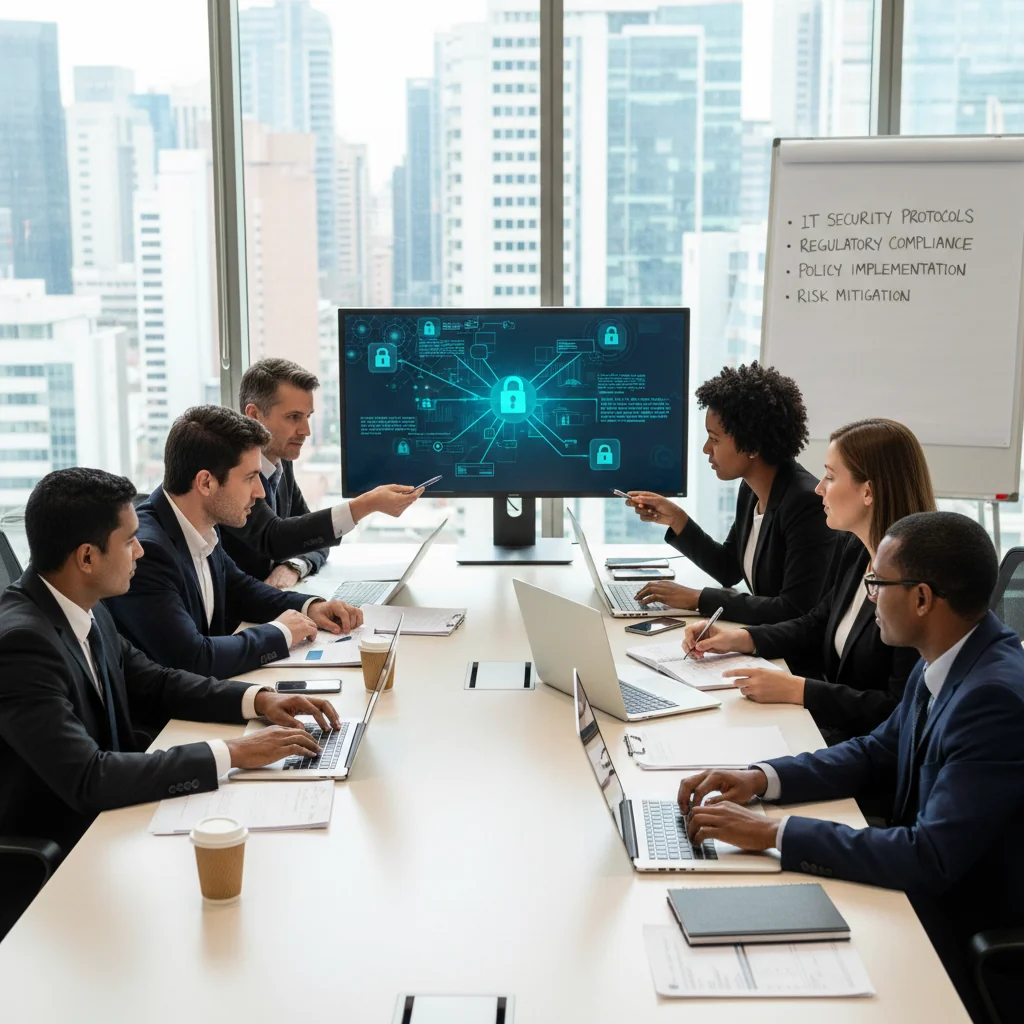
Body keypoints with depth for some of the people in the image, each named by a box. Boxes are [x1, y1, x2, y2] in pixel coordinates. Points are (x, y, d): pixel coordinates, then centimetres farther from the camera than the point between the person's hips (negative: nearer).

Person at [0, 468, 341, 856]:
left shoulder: (82, 607, 0)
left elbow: (154, 684, 12)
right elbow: (87, 779, -31)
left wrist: (258, 700, -3)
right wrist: (231, 753, -27)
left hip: (111, 810, 8)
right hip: (55, 852, -8)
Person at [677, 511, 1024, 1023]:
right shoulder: (948, 659, -1)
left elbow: (931, 859, -32)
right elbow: (877, 752, 12)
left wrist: (774, 832, -27)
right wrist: (761, 779, -3)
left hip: (971, 942, -7)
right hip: (927, 895, 7)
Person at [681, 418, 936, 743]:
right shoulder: (852, 549, 4)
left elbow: (902, 710, -23)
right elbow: (816, 626, 20)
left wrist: (797, 690, -23)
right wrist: (739, 639, 6)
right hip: (829, 721, 8)